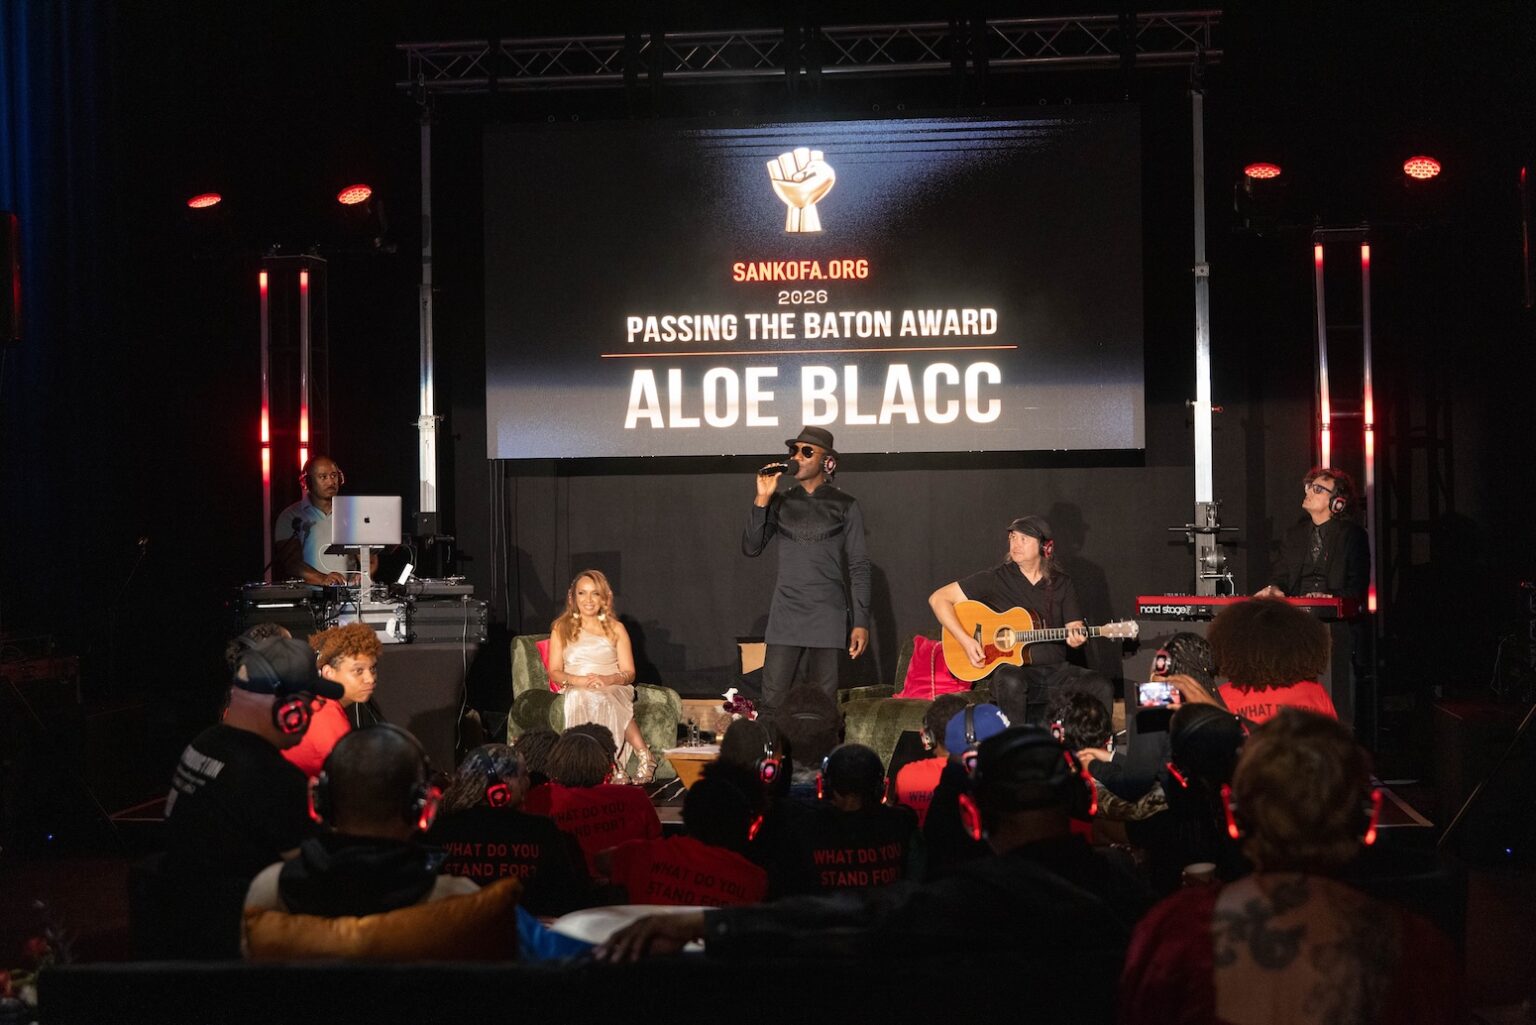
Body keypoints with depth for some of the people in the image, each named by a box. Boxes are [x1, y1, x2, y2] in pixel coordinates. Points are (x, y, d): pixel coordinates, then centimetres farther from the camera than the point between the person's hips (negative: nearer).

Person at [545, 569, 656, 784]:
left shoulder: (616, 629, 16)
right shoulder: (561, 628, 16)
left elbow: (629, 673, 10)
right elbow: (554, 672, 8)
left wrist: (608, 679, -13)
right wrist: (579, 680, -13)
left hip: (613, 688, 0)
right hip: (576, 691, 0)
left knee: (606, 701, -38)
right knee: (585, 700, -38)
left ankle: (614, 767, -38)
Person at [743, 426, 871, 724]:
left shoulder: (845, 506, 3)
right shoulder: (781, 503, 11)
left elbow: (858, 567, 2)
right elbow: (751, 548, 3)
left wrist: (861, 622, -4)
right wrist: (762, 499, -6)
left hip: (828, 618, -2)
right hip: (785, 616, 2)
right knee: (772, 703, -5)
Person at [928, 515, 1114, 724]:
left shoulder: (1062, 584, 11)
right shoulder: (995, 579, 0)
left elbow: (1074, 627, 13)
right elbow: (938, 598, -2)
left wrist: (1076, 637, -13)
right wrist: (966, 641, -13)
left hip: (1056, 670, 3)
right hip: (1012, 668, -3)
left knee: (1102, 688, -21)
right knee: (1011, 681, -39)